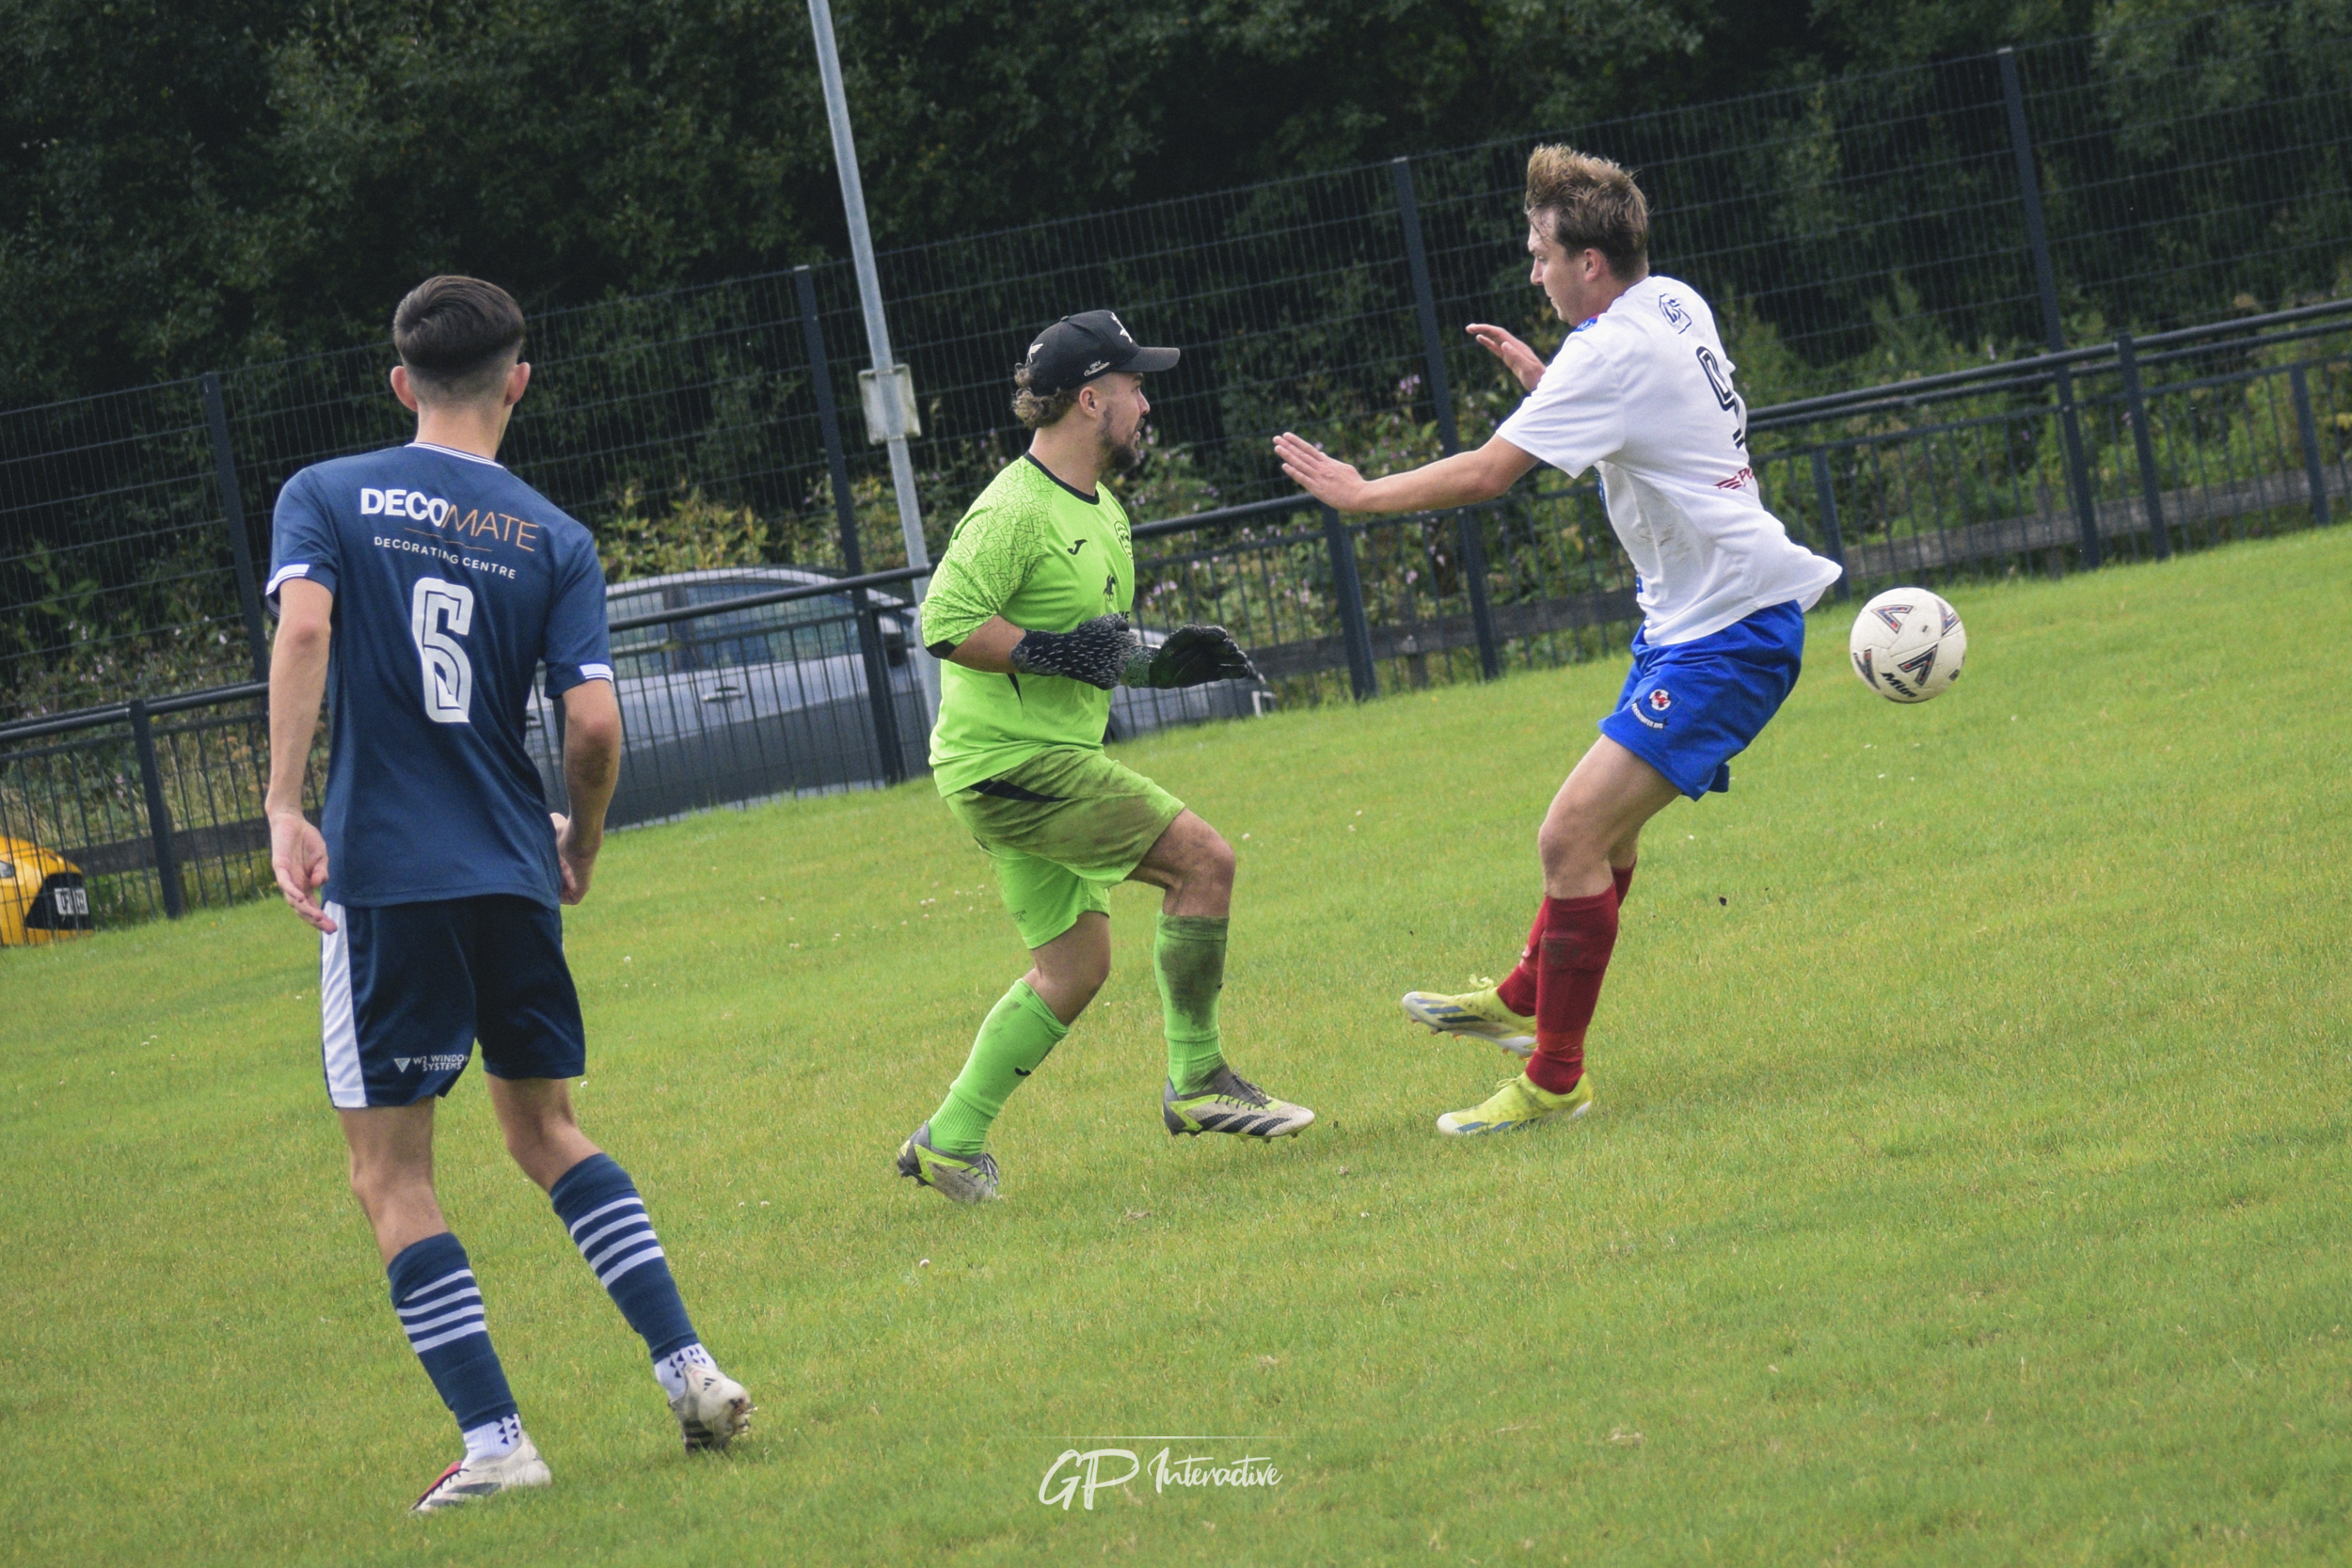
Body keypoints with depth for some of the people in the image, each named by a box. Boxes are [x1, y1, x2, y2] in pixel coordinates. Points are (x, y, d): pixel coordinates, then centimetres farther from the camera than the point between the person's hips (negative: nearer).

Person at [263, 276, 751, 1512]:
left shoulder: (324, 497, 1)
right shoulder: (555, 540, 5)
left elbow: (303, 629, -18)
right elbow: (594, 723, -5)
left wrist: (283, 808, -20)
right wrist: (582, 843, 14)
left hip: (383, 872, -3)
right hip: (513, 874, 3)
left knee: (390, 1174, 5)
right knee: (544, 1130, 21)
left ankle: (495, 1442, -2)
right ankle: (691, 1371, 11)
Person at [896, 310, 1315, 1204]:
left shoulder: (1101, 510, 16)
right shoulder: (1017, 509, -17)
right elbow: (945, 623, -23)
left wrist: (1154, 665, 11)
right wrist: (1053, 652, -24)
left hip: (1049, 761, 10)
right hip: (1008, 761, -10)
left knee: (1073, 968, 11)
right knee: (1203, 858, -15)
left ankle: (950, 1144, 16)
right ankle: (1196, 1081, -6)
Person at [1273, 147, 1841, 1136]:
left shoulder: (1611, 353, -20)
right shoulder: (1673, 306, 9)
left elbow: (1486, 474, -21)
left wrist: (1360, 494, -9)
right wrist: (1543, 381, 17)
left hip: (1728, 634, -11)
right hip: (1694, 616, 11)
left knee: (1571, 835, -15)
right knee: (1608, 825, 24)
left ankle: (1554, 1081, -9)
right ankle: (1524, 1001, 41)